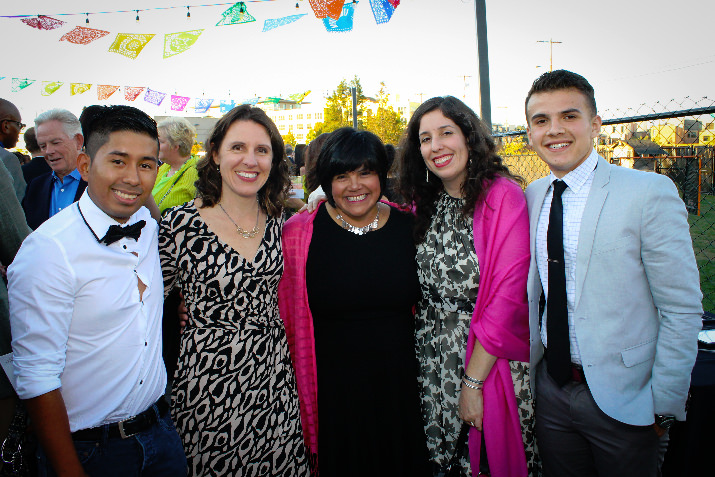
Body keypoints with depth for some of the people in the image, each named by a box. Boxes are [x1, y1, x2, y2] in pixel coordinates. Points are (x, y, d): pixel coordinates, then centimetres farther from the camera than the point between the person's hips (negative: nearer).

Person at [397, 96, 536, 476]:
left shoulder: (504, 196, -14)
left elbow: (507, 296, -18)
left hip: (490, 358, -4)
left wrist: (473, 382, -16)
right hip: (432, 358, 5)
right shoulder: (423, 202, 4)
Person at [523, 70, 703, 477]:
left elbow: (683, 310, -12)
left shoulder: (650, 192, -14)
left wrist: (665, 405, -10)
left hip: (623, 398, -4)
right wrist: (528, 368, 9)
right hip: (551, 389, 4)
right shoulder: (532, 198, 2)